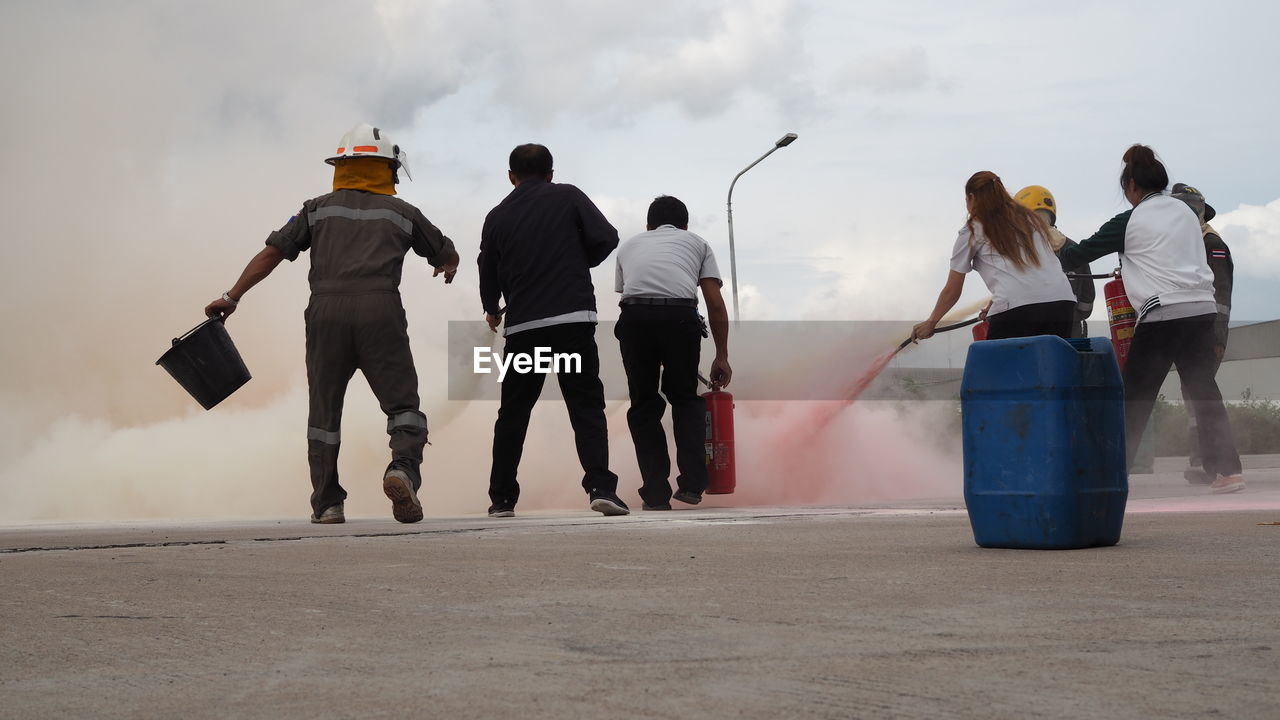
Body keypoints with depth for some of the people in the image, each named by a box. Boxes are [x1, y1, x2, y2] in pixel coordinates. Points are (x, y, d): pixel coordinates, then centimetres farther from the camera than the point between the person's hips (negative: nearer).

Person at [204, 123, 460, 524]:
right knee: (402, 404, 4)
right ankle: (403, 468, -23)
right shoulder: (402, 213, 19)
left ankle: (327, 504, 11)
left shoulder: (318, 209, 20)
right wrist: (446, 268, 58)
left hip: (326, 311, 1)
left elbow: (272, 252, 11)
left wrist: (232, 297, 13)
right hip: (380, 309, -1)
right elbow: (448, 255, 34)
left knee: (324, 412, 12)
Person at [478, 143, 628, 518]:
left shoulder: (498, 216, 10)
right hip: (573, 317, -2)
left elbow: (488, 273, 16)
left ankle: (502, 498, 14)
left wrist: (492, 311, 36)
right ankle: (600, 486, -19)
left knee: (513, 412, 13)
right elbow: (606, 238, -4)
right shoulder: (568, 197, 4)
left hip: (522, 324, 2)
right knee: (586, 405, -1)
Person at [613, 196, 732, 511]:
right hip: (680, 315, -1)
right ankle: (692, 483, 7)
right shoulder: (696, 243, 28)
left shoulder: (630, 245, 34)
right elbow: (715, 304, 19)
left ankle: (656, 494, 8)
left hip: (635, 316, 1)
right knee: (685, 398, 19)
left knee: (644, 404, 14)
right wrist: (722, 357, 23)